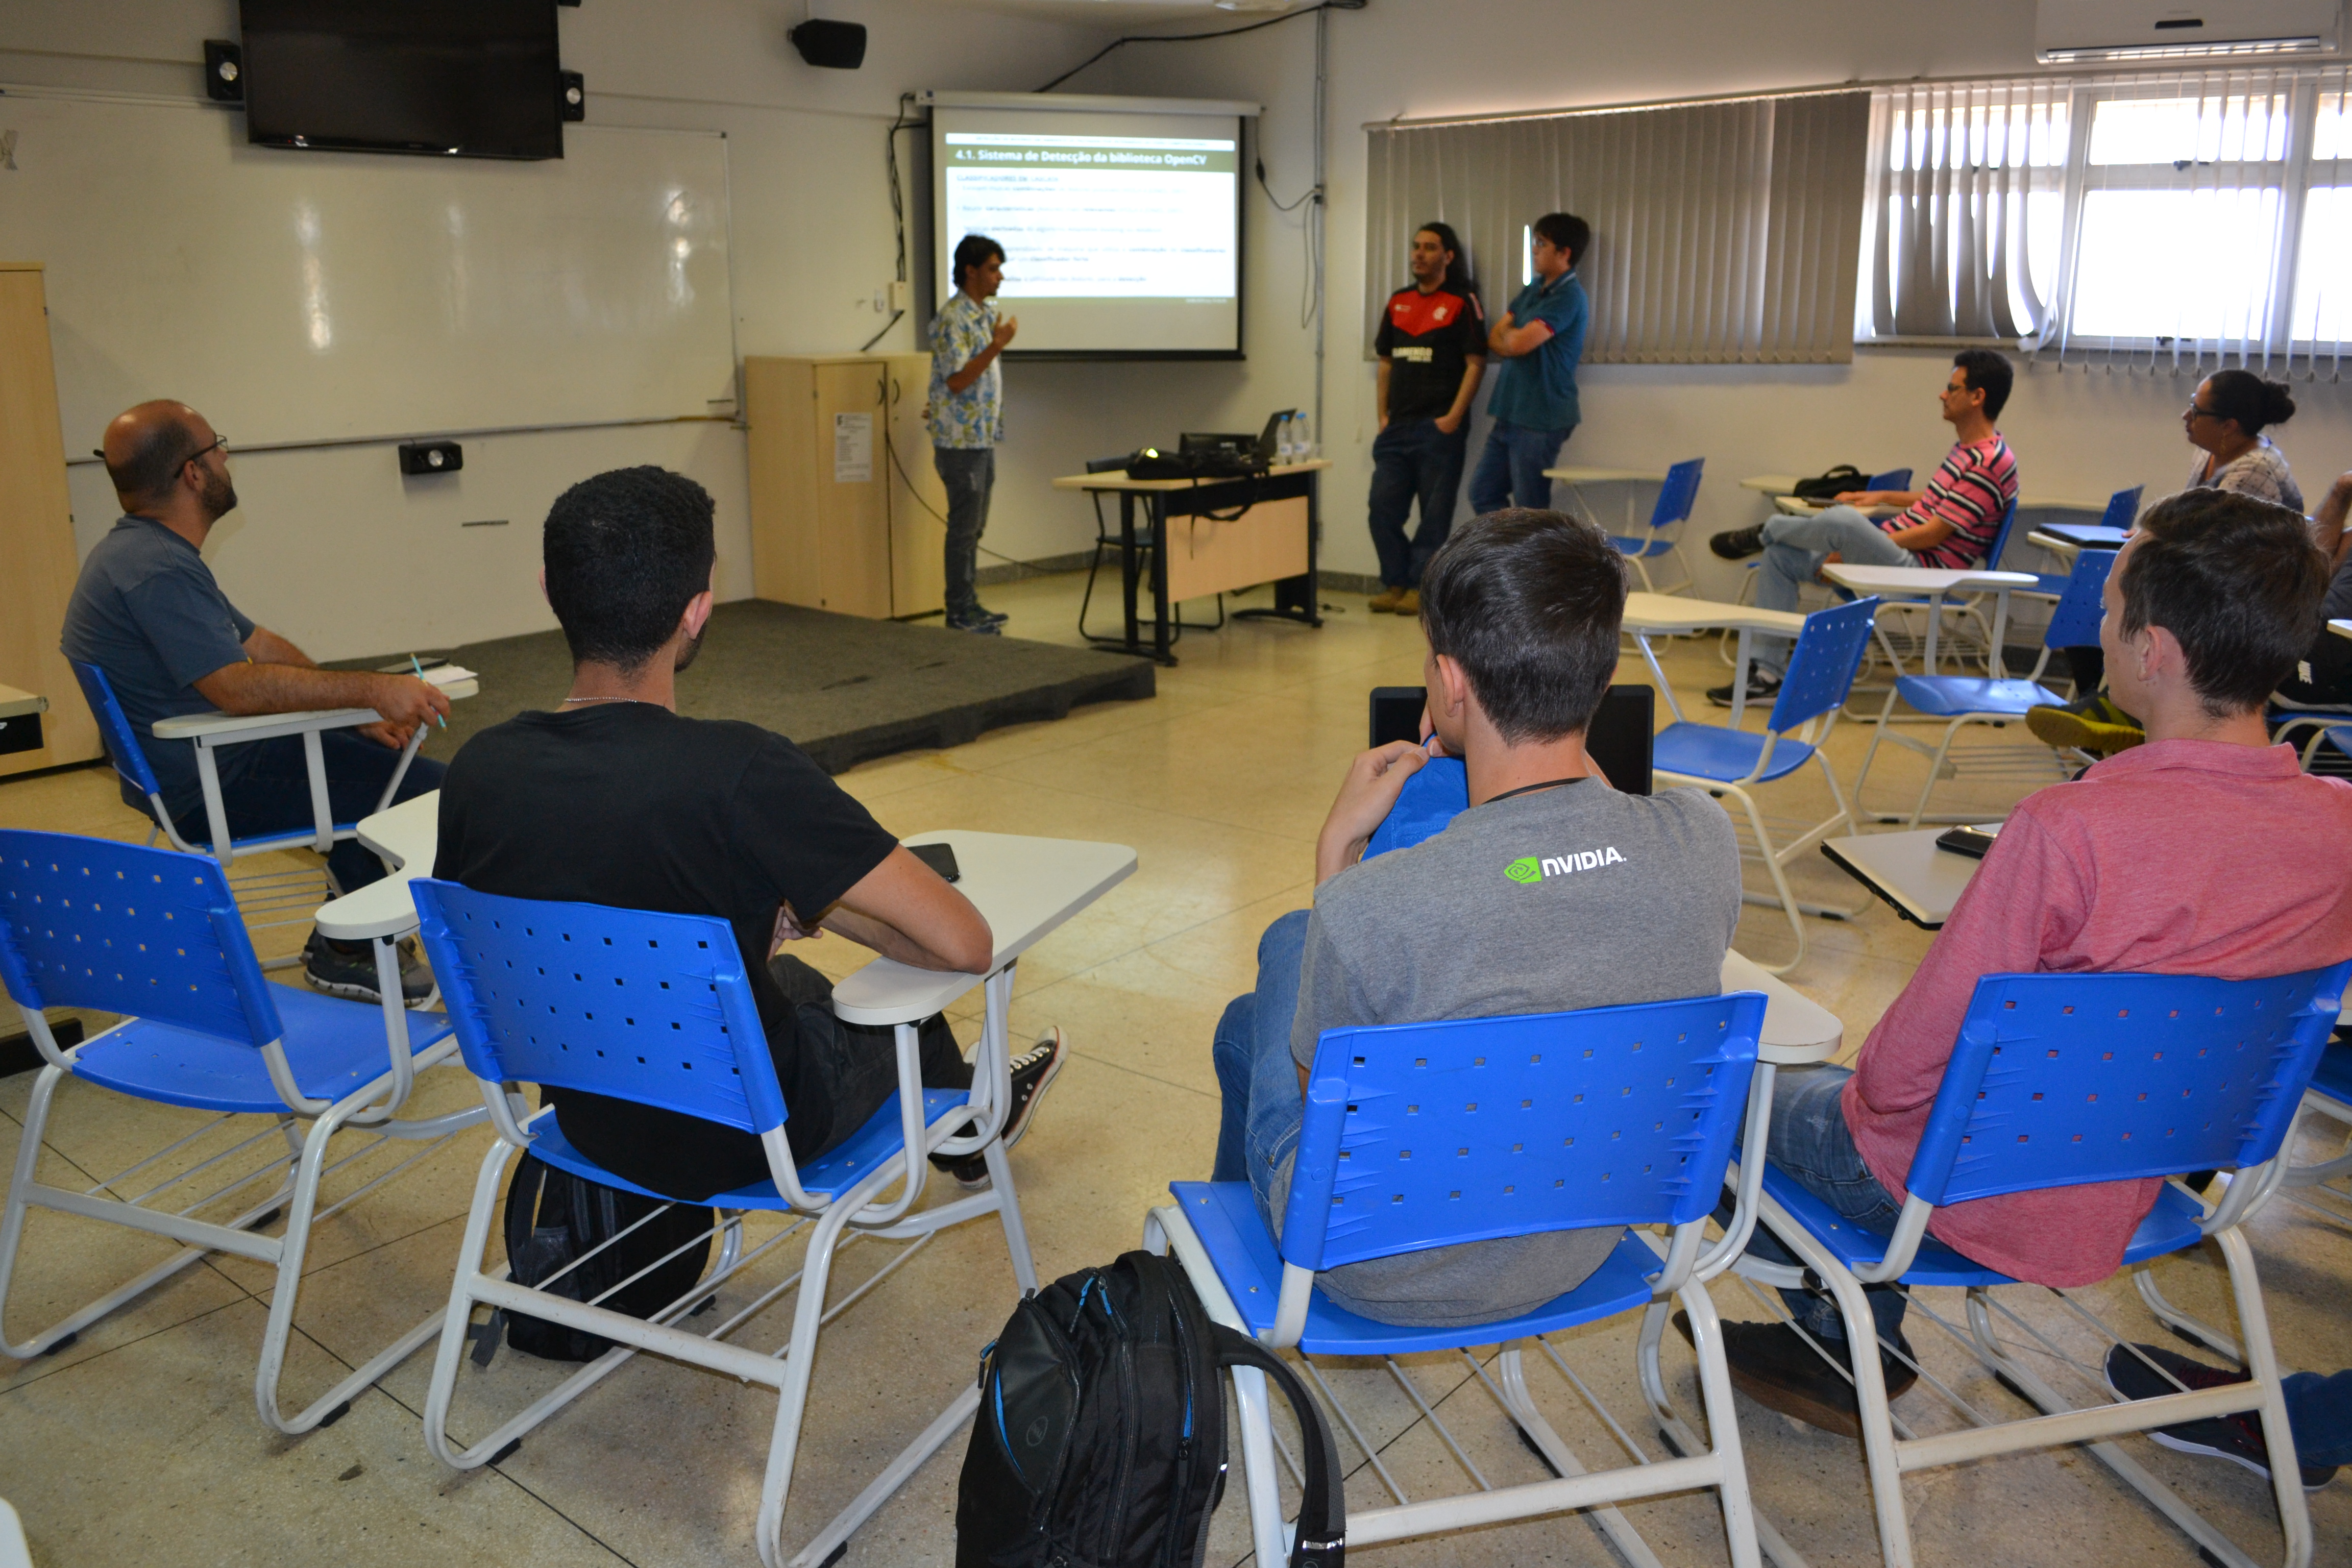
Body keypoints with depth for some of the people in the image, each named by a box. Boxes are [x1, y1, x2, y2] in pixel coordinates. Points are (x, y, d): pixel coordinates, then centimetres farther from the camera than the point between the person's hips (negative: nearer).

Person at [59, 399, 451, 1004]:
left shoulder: (141, 552, 13)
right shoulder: (156, 569, -23)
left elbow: (256, 642, 11)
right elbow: (239, 686, -31)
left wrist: (359, 710, 4)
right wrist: (370, 691, -30)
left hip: (188, 767, 11)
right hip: (209, 788, -11)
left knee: (380, 753, 19)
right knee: (423, 787, -11)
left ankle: (347, 937, 20)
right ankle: (347, 952, 4)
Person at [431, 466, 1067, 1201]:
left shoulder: (478, 769, -15)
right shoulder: (741, 771, -32)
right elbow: (965, 944, -29)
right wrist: (806, 905, -8)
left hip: (587, 1121, 5)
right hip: (743, 1140, -5)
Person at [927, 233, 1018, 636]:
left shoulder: (988, 313, 13)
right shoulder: (952, 319, -16)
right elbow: (956, 380, -22)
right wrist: (998, 345, -25)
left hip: (984, 436, 9)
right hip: (961, 440, -9)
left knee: (974, 527, 13)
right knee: (964, 527, -4)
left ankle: (970, 604, 21)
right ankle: (959, 613, 3)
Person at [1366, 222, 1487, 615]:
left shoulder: (1463, 302, -2)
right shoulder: (1398, 302, 15)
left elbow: (1476, 363, -7)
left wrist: (1454, 417, -14)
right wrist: (1383, 415, 10)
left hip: (1439, 426, -6)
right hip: (1397, 427, 6)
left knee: (1435, 512, -1)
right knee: (1383, 506, 3)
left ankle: (1420, 587, 6)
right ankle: (1395, 583, 14)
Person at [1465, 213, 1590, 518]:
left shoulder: (1569, 297, -14)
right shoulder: (1534, 289, 14)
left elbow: (1518, 343, -22)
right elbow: (1493, 339, 11)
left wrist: (1508, 333, 1)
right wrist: (1514, 338, -10)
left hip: (1541, 420, -9)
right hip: (1511, 415, 9)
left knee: (1530, 512, -2)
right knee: (1483, 493, 14)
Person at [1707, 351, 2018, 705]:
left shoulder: (1991, 463, -16)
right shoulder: (1966, 448, 15)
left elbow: (1934, 534, -19)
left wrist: (1854, 548, -17)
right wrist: (1882, 497, 25)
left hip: (1921, 569, -11)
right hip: (1897, 552, 11)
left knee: (1842, 520, -36)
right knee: (1781, 556, 3)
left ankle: (1765, 533, -4)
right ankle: (1768, 674, 1)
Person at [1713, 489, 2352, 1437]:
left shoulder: (2072, 828, -34)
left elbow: (1926, 1045, -23)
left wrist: (1863, 1092, -1)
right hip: (2139, 1196, 7)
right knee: (1865, 1086, 30)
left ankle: (1847, 1353, 36)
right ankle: (1862, 1346, 36)